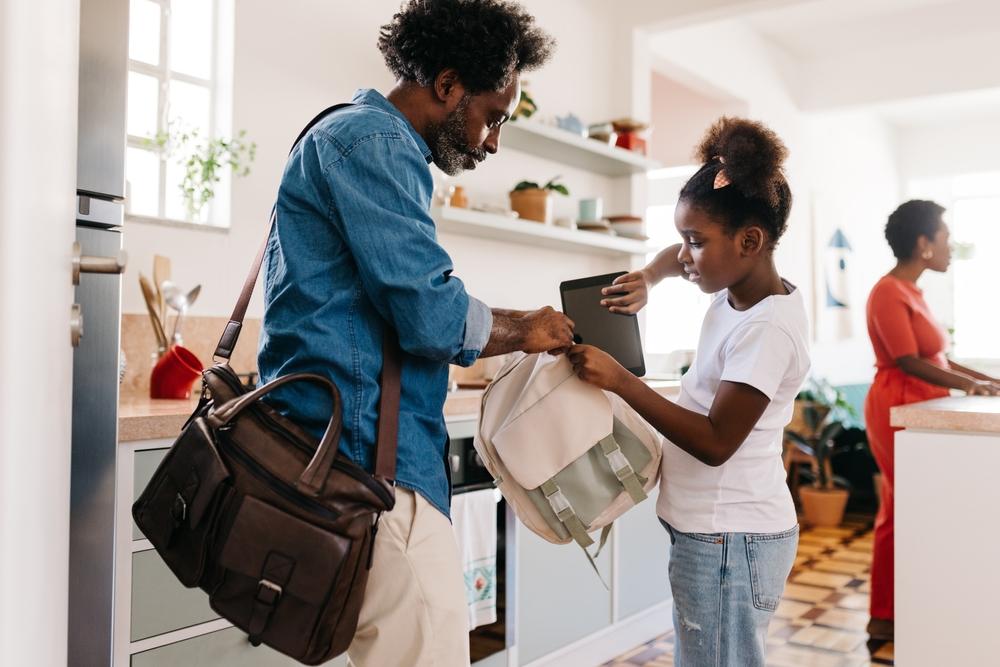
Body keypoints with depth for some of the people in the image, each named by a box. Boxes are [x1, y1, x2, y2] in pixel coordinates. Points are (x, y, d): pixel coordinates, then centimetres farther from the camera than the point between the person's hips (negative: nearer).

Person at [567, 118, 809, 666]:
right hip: (715, 531, 9)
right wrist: (647, 279, 4)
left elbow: (715, 442, -23)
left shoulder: (769, 328, -21)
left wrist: (619, 380, -25)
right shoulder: (736, 289, 5)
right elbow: (679, 259, 26)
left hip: (728, 541, -9)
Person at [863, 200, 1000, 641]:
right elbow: (910, 363, -19)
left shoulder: (910, 291, 13)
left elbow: (936, 357, 16)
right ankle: (884, 617, 8)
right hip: (898, 413, -9)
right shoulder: (889, 293, -15)